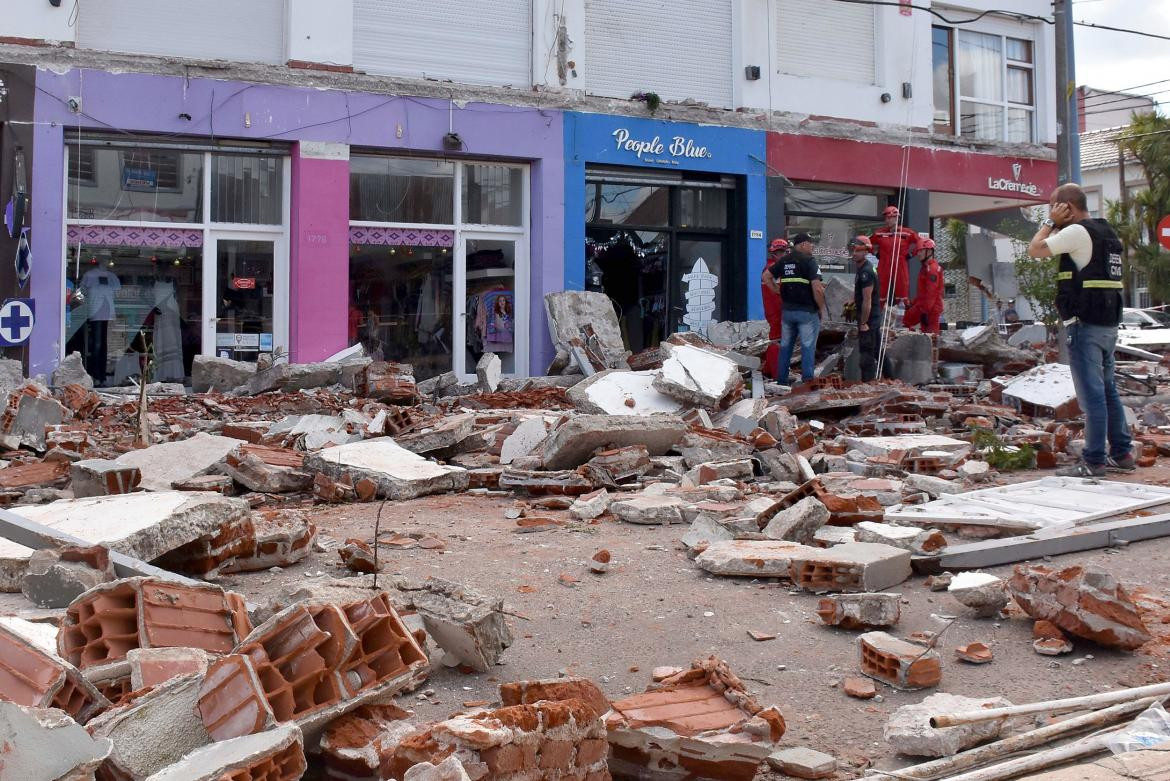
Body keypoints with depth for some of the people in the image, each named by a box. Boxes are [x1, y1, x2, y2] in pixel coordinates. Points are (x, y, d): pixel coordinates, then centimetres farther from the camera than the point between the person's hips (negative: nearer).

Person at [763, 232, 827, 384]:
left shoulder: (783, 261, 8)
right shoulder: (809, 261, -11)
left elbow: (766, 277, 14)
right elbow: (817, 288, -18)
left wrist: (778, 291, 12)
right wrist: (821, 309, -7)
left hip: (787, 310, 6)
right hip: (807, 311, -6)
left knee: (785, 346, 14)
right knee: (808, 347, 0)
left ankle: (782, 379, 19)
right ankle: (807, 380, 1)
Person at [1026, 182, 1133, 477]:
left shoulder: (1078, 232, -12)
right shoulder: (1107, 232, 17)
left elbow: (1034, 250, -5)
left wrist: (1050, 222, 4)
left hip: (1086, 325, -10)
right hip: (1109, 324, 10)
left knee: (1092, 395, -7)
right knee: (1108, 391, 15)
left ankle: (1094, 462, -5)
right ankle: (1122, 453, 20)